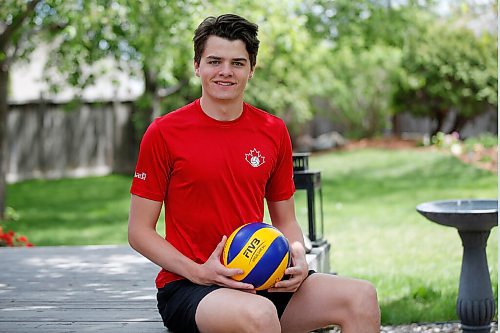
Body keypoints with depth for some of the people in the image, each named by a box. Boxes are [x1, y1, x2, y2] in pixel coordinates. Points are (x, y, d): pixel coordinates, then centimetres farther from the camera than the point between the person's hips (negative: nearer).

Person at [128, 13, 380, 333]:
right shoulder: (164, 133, -5)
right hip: (187, 287, -5)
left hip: (261, 280, 5)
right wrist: (199, 272, -15)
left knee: (362, 297, -16)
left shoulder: (274, 131, 8)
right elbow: (139, 231, -2)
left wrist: (299, 261, -4)